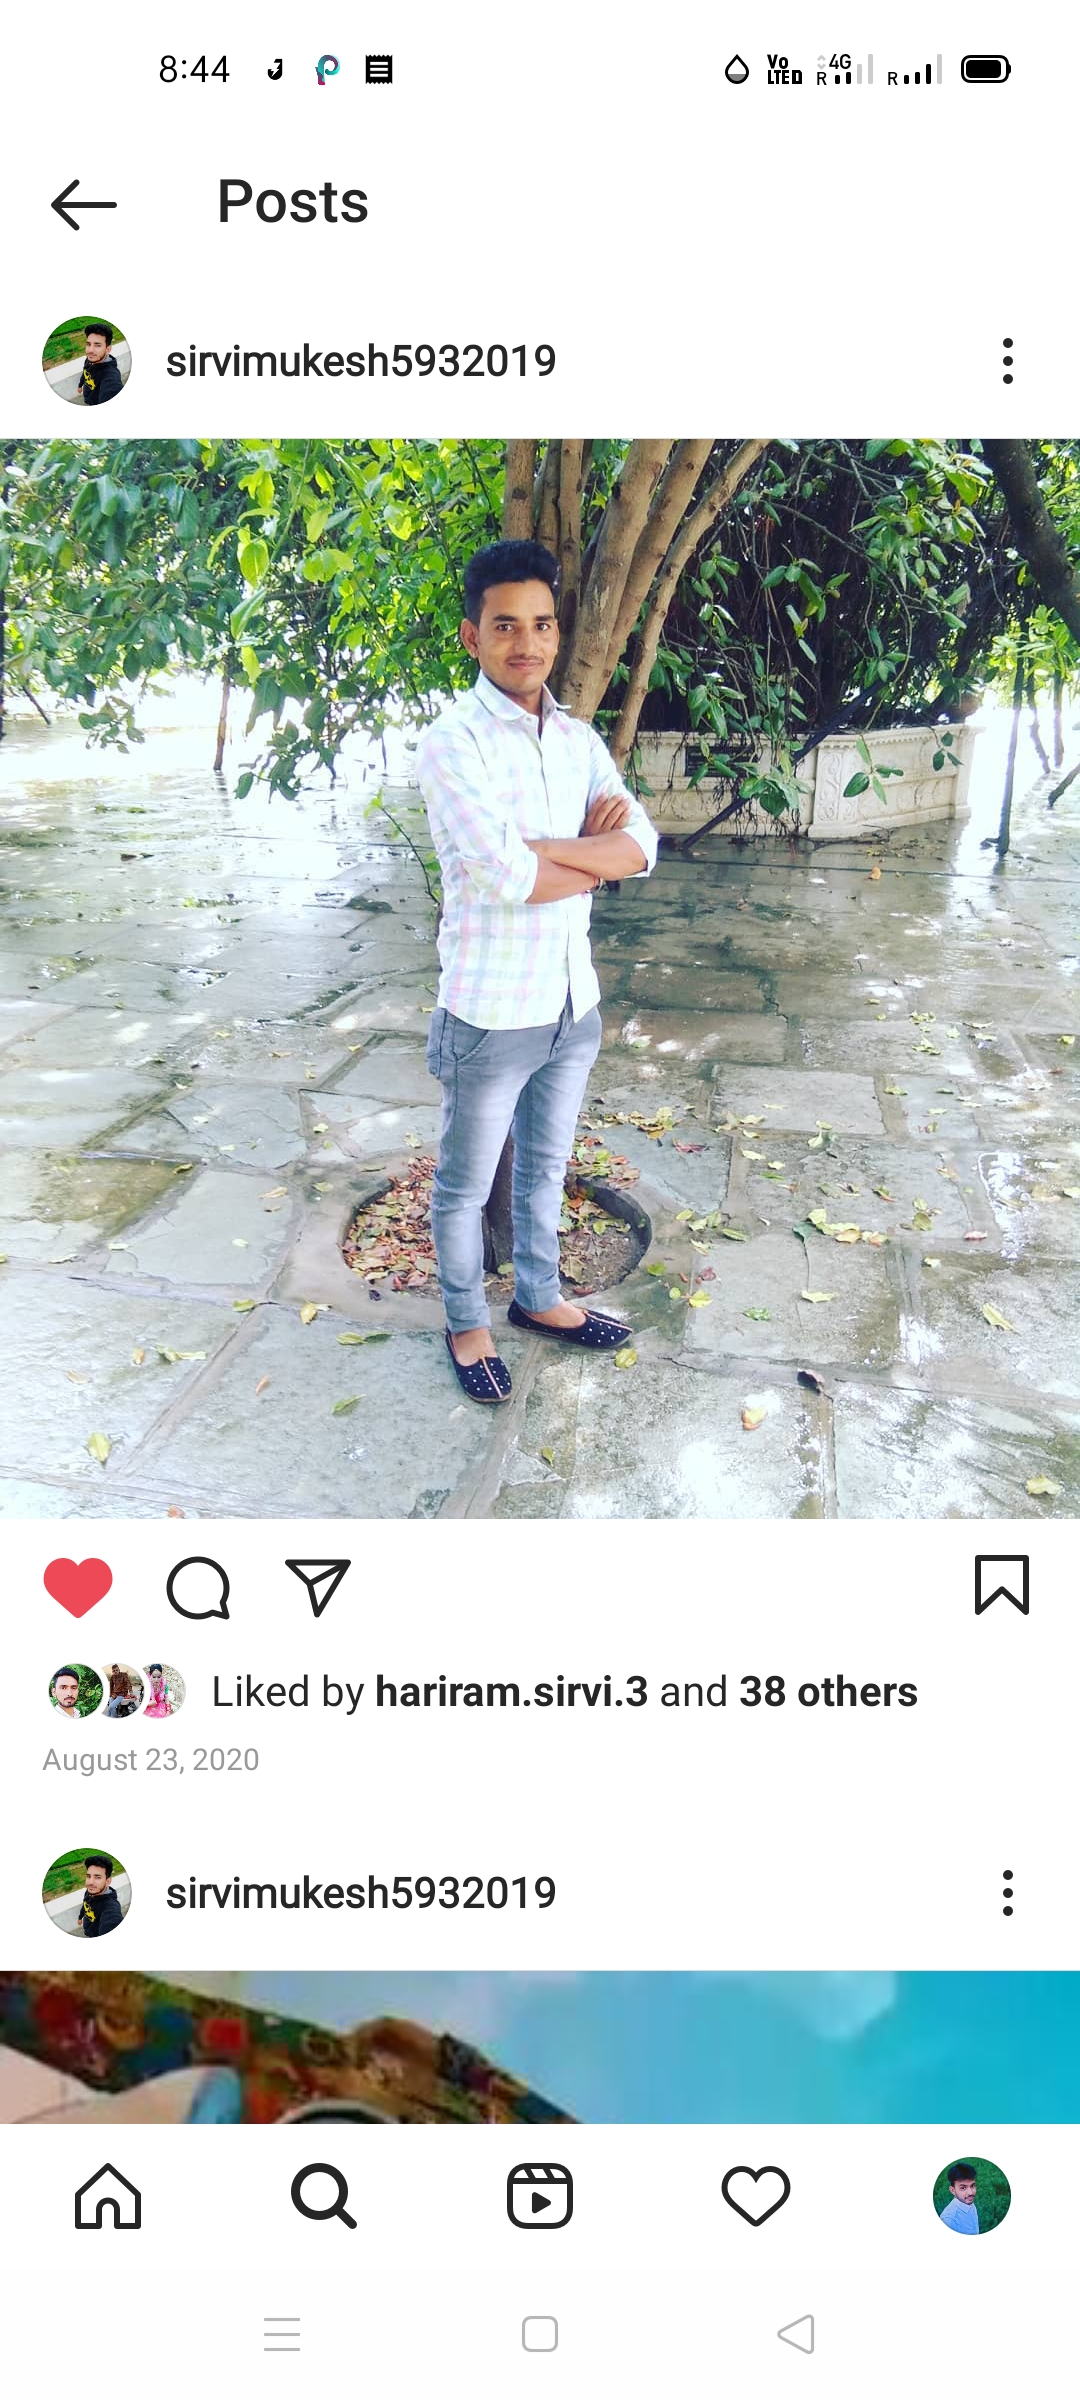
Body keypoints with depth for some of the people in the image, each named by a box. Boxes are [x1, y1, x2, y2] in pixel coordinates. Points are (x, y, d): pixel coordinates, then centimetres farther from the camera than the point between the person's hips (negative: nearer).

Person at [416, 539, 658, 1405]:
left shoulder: (579, 738, 5)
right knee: (467, 1185, 12)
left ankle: (539, 1297, 42)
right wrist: (595, 854, -10)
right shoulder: (453, 741, -16)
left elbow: (641, 845, -5)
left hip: (573, 1003, 6)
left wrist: (539, 846, -20)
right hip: (492, 1012, -6)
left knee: (546, 1166, 23)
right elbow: (506, 877, -26)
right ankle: (467, 1323, 31)